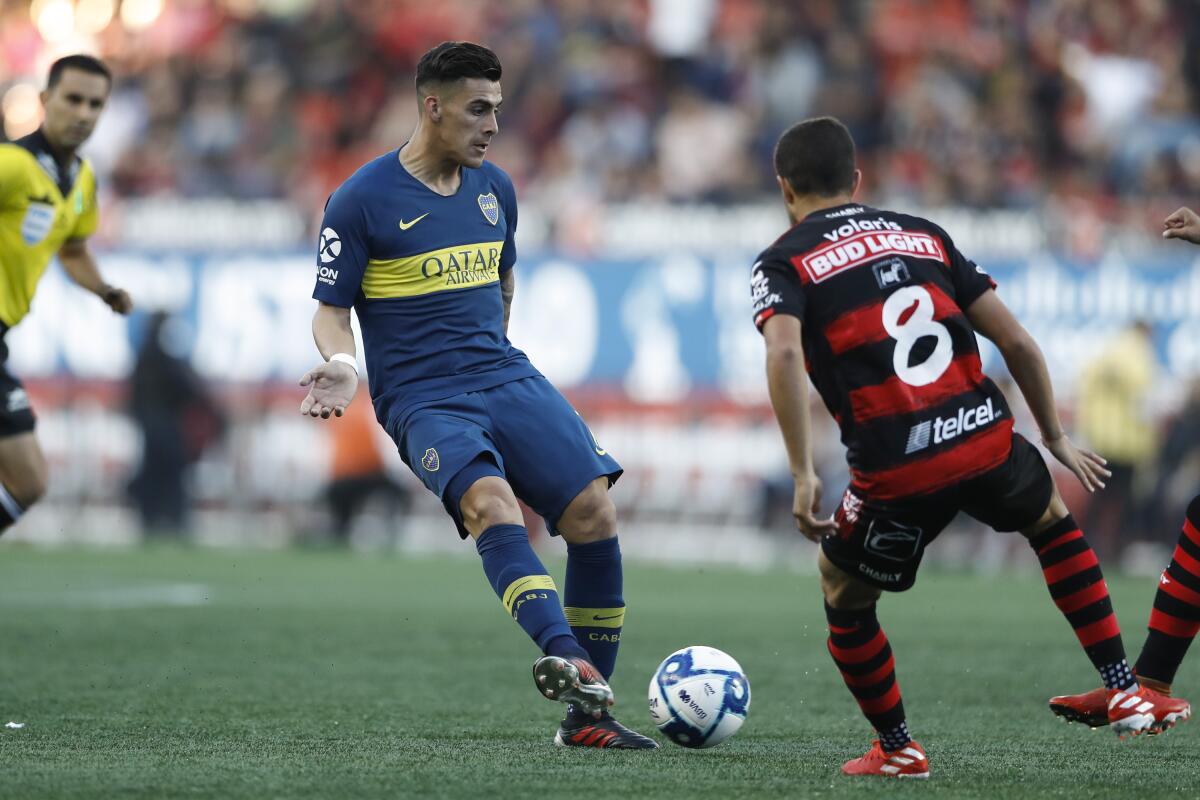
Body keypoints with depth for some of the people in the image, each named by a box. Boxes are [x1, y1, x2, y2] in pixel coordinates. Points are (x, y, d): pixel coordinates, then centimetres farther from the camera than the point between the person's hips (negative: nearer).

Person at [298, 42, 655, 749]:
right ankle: (569, 664, -52)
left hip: (506, 377, 5)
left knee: (595, 513, -12)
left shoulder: (494, 188, 13)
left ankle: (587, 715, -2)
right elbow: (331, 307, -1)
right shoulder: (361, 200, -4)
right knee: (490, 500, -33)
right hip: (421, 400, -5)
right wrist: (343, 365, -19)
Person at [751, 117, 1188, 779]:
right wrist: (1055, 439, 25)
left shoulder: (783, 264, 7)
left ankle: (897, 750, 26)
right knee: (1051, 520, 34)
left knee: (844, 596, 24)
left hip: (897, 473, -4)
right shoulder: (922, 235, 19)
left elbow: (783, 353, -16)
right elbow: (1017, 343, 14)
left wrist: (803, 475, -15)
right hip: (986, 441, 4)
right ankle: (1126, 693, 28)